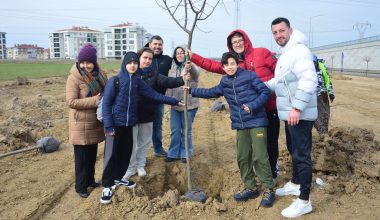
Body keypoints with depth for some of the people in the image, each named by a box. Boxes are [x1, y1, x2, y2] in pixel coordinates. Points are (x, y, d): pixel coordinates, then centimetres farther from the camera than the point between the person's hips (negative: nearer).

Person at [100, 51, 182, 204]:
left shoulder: (137, 81, 5)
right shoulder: (115, 81, -10)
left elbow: (153, 94, 4)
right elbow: (106, 103, -10)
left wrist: (174, 101, 0)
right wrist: (108, 125, -15)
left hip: (128, 124, 5)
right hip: (115, 124, -5)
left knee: (126, 153, 12)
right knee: (111, 154, -2)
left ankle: (118, 178, 32)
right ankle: (107, 186, 12)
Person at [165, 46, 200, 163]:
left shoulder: (191, 65, -9)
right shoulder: (173, 68, 10)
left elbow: (196, 72, -35)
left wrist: (191, 67, -56)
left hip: (189, 104, -5)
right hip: (175, 104, 5)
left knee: (186, 130, 7)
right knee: (175, 130, 11)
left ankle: (185, 154, 22)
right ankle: (173, 153, 23)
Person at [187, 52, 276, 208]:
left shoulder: (249, 75, -6)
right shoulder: (224, 82, 10)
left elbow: (266, 92, -8)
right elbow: (211, 93, 22)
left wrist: (252, 106, -18)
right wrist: (192, 91, 19)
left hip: (257, 122, -6)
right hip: (240, 125, 6)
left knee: (259, 157, -6)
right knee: (243, 158, 10)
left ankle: (269, 190, 7)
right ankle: (250, 188, 24)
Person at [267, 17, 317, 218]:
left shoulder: (299, 50, -15)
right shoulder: (284, 54, 18)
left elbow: (308, 81, -26)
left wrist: (297, 108, -28)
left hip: (300, 114, -10)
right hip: (290, 113, 10)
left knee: (301, 155, -6)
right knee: (293, 150, 21)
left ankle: (304, 201, 2)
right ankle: (295, 184, 38)